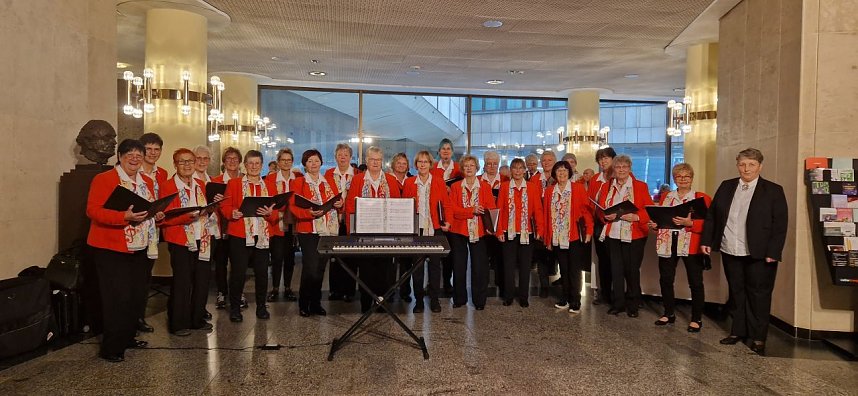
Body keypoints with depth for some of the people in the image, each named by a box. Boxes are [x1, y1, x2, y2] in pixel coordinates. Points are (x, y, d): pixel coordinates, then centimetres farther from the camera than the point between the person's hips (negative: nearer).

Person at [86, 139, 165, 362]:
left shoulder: (147, 182, 15)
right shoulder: (104, 179, -7)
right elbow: (93, 210, -15)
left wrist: (157, 215, 1)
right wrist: (125, 217, -27)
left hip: (141, 249, 7)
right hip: (111, 249, -7)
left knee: (138, 296, 11)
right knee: (118, 299, -6)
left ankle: (127, 338, 27)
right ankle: (111, 348, 6)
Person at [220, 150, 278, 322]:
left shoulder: (269, 186, 14)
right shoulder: (234, 183, 8)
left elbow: (276, 213, 9)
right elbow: (225, 206, 2)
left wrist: (270, 213, -12)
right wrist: (232, 213, -18)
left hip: (263, 235, 3)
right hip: (239, 235, -2)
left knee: (262, 272, 5)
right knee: (238, 272, -2)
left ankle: (261, 307, 20)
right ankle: (235, 308, 14)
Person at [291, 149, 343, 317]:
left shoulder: (329, 182, 15)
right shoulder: (299, 182, 2)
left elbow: (338, 201, 19)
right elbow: (293, 206, -6)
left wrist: (340, 204, -4)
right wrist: (309, 213, -22)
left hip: (328, 230, 4)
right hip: (308, 230, -4)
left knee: (320, 267, 8)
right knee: (311, 268, -10)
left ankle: (316, 303, 19)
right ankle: (304, 304, 5)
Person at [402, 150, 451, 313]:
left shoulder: (439, 182, 3)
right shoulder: (409, 183, 5)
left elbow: (446, 204, 4)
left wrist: (447, 221, -7)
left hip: (434, 228, 0)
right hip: (415, 228, 0)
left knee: (435, 264, 6)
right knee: (416, 264, 4)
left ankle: (434, 299, 17)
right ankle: (418, 300, 14)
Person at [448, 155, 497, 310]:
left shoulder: (485, 187, 5)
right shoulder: (455, 187, 5)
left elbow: (491, 209, -2)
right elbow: (453, 209, -6)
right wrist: (472, 210, -19)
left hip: (478, 231, -1)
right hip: (459, 230, 1)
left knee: (479, 266, 1)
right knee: (459, 266, 7)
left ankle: (479, 300, 12)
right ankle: (459, 299, 20)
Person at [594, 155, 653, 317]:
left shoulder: (641, 186, 2)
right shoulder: (606, 186, 10)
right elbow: (600, 208, 8)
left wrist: (636, 217, -20)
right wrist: (606, 216, -12)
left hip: (634, 235, -2)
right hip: (612, 234, 2)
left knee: (632, 270, 5)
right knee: (616, 269, 5)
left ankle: (633, 305, 18)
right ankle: (618, 303, 16)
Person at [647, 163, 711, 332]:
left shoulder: (702, 198, 0)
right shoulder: (665, 197, 15)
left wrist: (690, 223, -24)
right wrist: (655, 224, -3)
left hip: (691, 246, -4)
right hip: (667, 244, 4)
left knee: (695, 282, 2)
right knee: (665, 280, 8)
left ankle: (696, 319, 15)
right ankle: (669, 313, 25)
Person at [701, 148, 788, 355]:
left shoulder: (773, 190, -3)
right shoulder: (726, 187, 8)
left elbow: (780, 224, -6)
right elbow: (711, 215, 10)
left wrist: (773, 252, -12)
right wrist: (706, 241, 4)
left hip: (758, 255, -4)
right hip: (730, 252, 4)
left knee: (758, 295, 5)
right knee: (736, 292, 14)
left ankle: (758, 338, 16)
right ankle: (738, 331, 26)